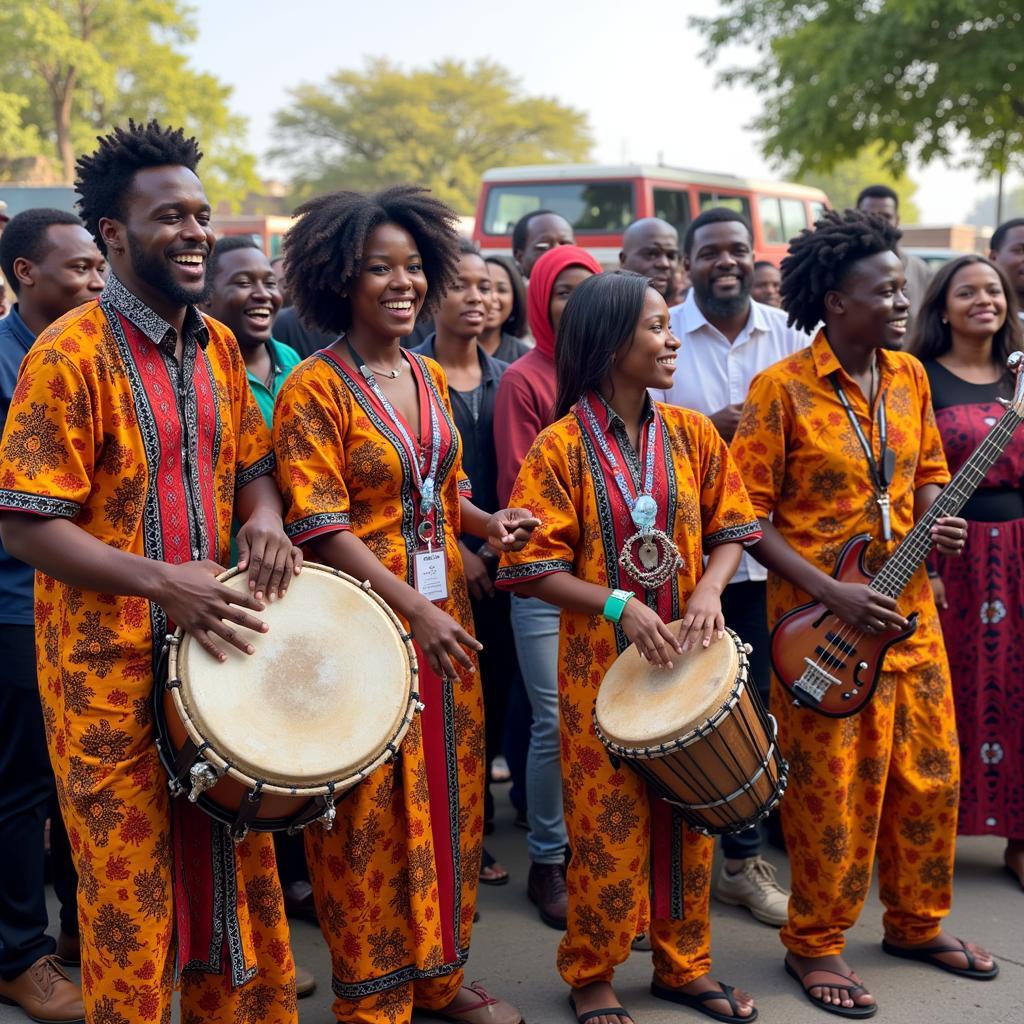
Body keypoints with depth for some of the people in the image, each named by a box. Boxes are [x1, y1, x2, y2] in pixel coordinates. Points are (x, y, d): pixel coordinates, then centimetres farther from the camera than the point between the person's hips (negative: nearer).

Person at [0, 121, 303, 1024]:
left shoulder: (218, 347, 7)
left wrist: (263, 514, -6)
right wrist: (161, 582, -24)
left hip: (215, 649, 6)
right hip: (110, 668, -6)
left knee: (236, 865, 16)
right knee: (130, 889, 5)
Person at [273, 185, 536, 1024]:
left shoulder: (431, 377, 10)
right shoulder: (315, 388, -11)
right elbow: (320, 528, -16)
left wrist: (488, 523, -3)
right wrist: (415, 609, -22)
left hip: (445, 613, 7)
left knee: (450, 795, 14)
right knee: (374, 812, 2)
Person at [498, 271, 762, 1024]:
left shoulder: (692, 434, 4)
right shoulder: (562, 446, -8)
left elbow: (731, 530, 9)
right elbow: (534, 568, -9)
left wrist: (709, 589, -11)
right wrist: (620, 606, -21)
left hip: (689, 657, 4)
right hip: (602, 662, -4)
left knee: (689, 814, 11)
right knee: (609, 822, 3)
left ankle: (685, 964, 29)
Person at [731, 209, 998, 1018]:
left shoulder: (908, 375, 6)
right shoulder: (781, 389, -13)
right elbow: (747, 520, -13)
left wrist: (936, 524, -4)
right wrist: (832, 592, -20)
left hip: (909, 607, 6)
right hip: (819, 616, -6)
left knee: (930, 771, 14)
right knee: (834, 789, 2)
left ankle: (917, 921, 34)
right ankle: (814, 944, 21)